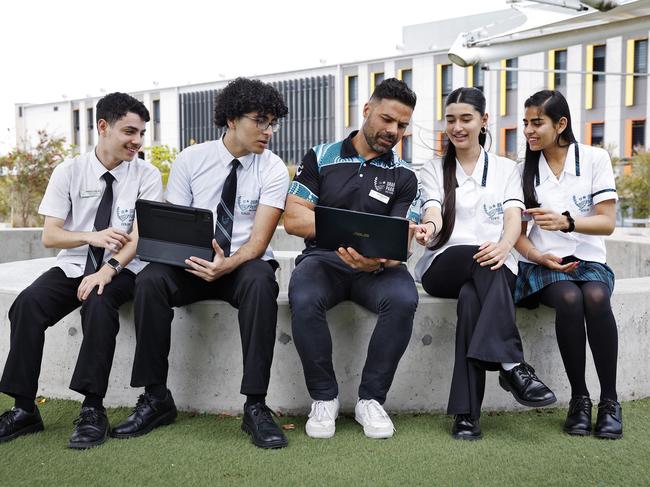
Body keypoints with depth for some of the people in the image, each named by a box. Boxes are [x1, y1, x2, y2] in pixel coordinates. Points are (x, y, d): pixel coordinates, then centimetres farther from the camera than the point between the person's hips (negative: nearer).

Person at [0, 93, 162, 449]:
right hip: (73, 265, 2)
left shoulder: (147, 176, -2)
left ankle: (93, 410, -27)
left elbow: (140, 236, -11)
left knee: (99, 303, -34)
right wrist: (91, 236, -20)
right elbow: (49, 236, -1)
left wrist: (109, 269, -28)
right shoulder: (69, 171, 2)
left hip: (122, 270, -2)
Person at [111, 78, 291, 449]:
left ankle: (256, 405, -30)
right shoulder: (191, 160, 1)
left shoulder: (273, 169, -5)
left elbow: (259, 240, -13)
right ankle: (156, 398, -14)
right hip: (192, 265, 2)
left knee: (260, 280, -36)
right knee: (151, 280, -28)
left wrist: (228, 264, -34)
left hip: (245, 265, -1)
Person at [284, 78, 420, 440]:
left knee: (403, 299, -32)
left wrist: (380, 260, -29)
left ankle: (371, 399, -12)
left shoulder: (404, 176, 8)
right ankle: (324, 398, -10)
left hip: (376, 266, 1)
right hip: (324, 258, -1)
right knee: (303, 300, -34)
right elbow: (293, 219, -3)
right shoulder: (321, 158, 6)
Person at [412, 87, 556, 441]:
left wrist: (503, 245, -29)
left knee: (472, 297, -36)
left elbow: (514, 218, -3)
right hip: (444, 266, 0)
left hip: (495, 266, 1)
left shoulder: (506, 169, 15)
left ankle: (466, 412, -37)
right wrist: (428, 229, -33)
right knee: (481, 261, -36)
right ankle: (512, 365, -40)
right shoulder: (433, 171, 15)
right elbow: (433, 215, -6)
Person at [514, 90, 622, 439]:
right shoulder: (524, 170, 10)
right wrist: (538, 256, -14)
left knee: (595, 298, -34)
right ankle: (579, 398, -19)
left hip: (588, 260, 0)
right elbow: (516, 230, 6)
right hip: (542, 264, 1)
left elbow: (607, 222, -2)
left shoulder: (595, 159, 4)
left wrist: (566, 221, -21)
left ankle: (609, 401, -21)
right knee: (569, 299, -33)